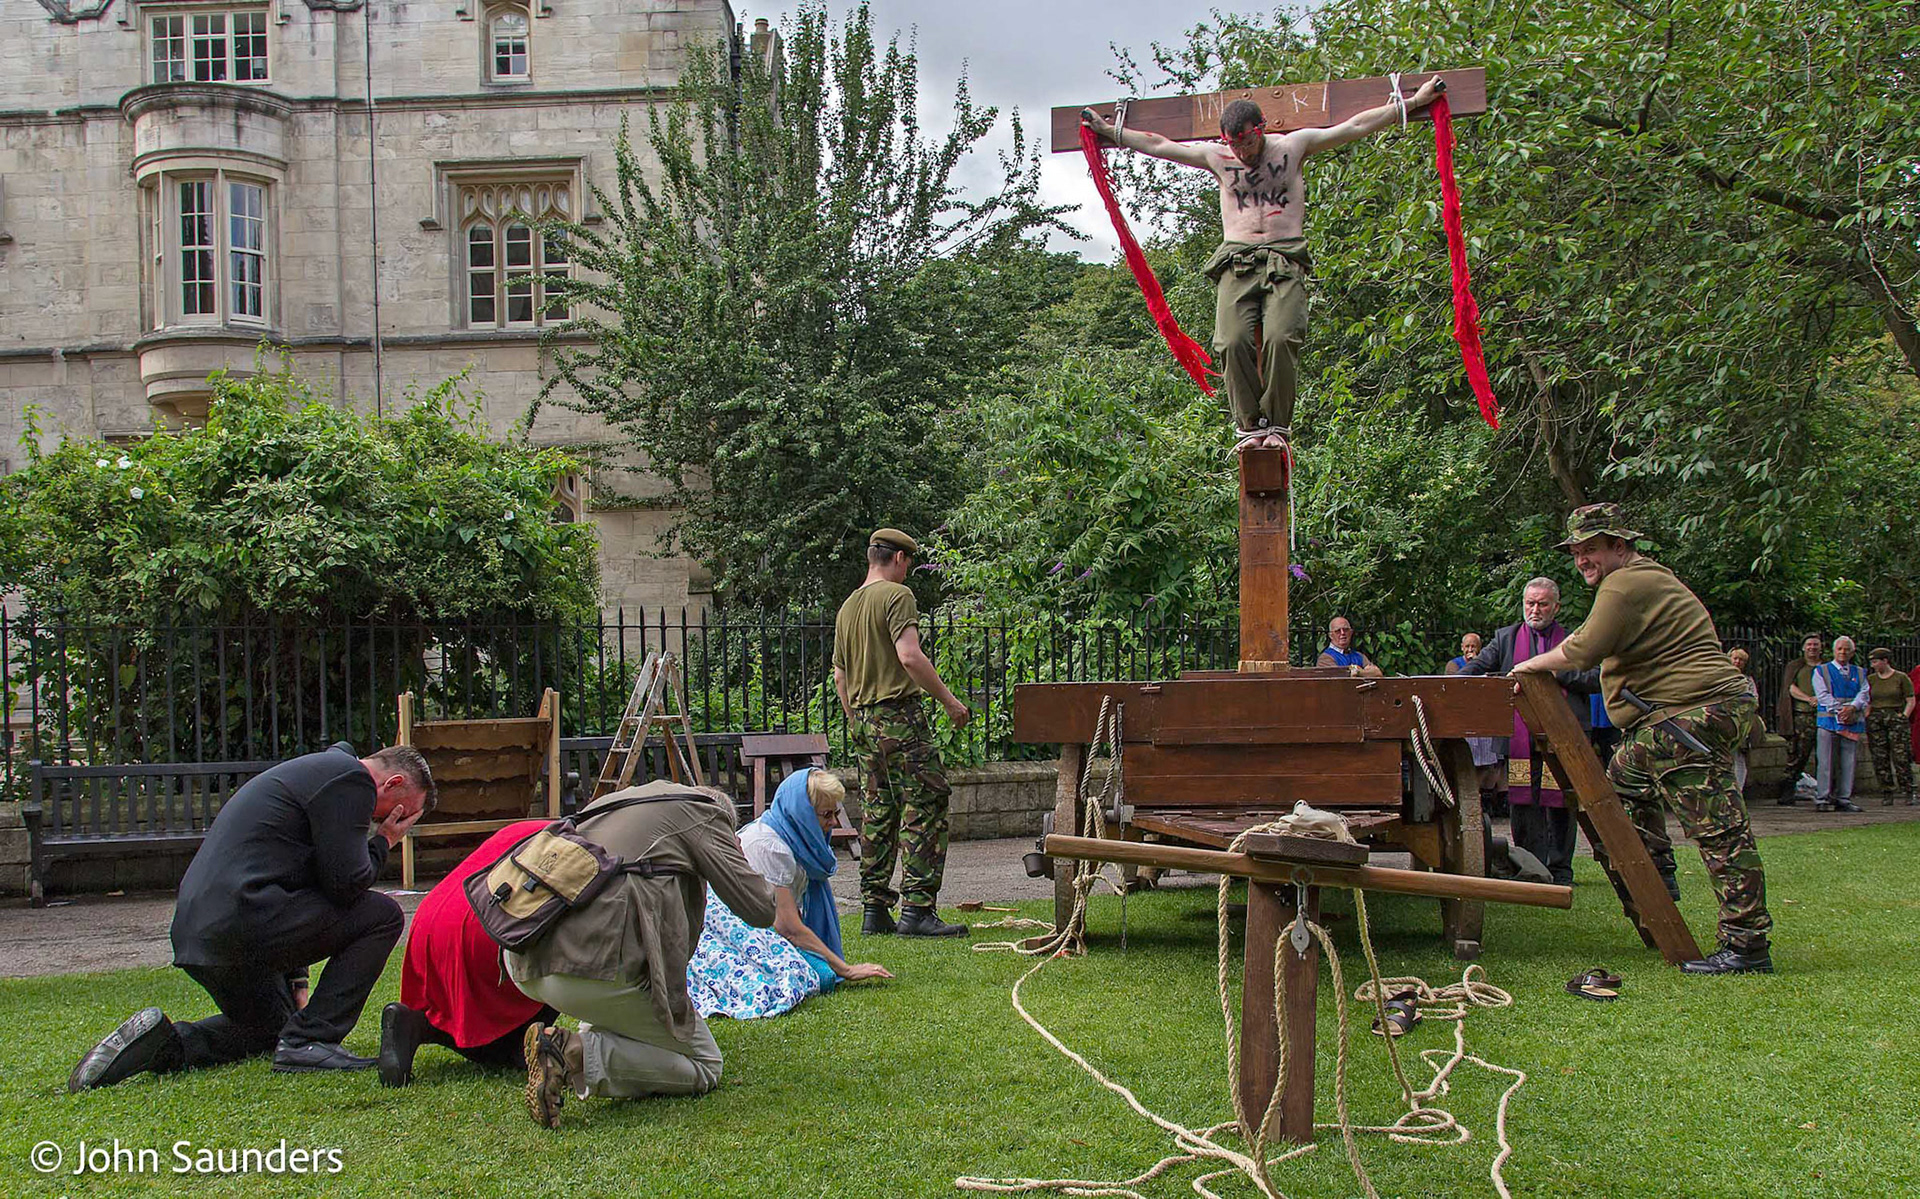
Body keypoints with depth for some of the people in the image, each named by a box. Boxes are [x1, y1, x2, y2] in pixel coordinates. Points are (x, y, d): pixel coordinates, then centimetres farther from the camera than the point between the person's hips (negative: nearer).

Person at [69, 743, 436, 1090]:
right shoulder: (350, 778, -6)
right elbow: (344, 883, -12)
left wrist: (296, 984, 30)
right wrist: (383, 843, 8)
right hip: (246, 918, -10)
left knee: (271, 1028, 29)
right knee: (383, 914, 0)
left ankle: (167, 1043, 7)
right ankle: (309, 1041, -5)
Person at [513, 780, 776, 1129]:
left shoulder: (613, 802, 29)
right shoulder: (702, 811, 9)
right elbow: (761, 910, 6)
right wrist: (736, 858, 25)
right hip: (593, 967, -8)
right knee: (703, 1067, 7)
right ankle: (577, 1052, -12)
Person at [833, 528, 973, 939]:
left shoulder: (847, 607, 18)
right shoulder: (897, 595, -7)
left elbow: (839, 676, 21)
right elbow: (910, 657, -19)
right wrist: (949, 701, -14)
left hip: (862, 721, 8)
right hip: (900, 716, -8)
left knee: (877, 816, 11)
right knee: (925, 811, -6)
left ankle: (875, 910, 11)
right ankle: (917, 908, -10)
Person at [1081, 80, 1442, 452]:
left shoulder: (1293, 146, 14)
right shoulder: (1216, 157, 17)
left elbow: (1357, 126, 17)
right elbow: (1157, 145, 24)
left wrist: (1413, 102, 18)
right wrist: (1107, 130, 27)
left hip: (1285, 259, -2)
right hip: (1236, 262, 2)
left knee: (1280, 338, -23)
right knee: (1232, 342, -20)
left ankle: (1278, 425, -12)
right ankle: (1249, 425, -11)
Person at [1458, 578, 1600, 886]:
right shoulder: (1506, 637, 15)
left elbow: (1596, 678, 3)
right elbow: (1479, 665, 2)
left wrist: (1556, 671, -9)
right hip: (1521, 742, 1)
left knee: (1561, 806, 2)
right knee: (1524, 806, 0)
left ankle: (1560, 870, 12)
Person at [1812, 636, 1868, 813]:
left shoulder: (1860, 673, 18)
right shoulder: (1821, 671, 9)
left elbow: (1864, 694, 4)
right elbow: (1823, 695, -3)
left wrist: (1852, 708, -16)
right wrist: (1840, 711, -15)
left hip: (1853, 721, 3)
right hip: (1829, 720, -3)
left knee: (1848, 762, 2)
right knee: (1826, 761, -7)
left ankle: (1844, 799, 6)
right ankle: (1823, 799, -6)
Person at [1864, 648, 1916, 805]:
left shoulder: (1901, 678, 2)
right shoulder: (1870, 679, 12)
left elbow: (1911, 701, 2)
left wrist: (1903, 717, -7)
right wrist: (1867, 722, 4)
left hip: (1896, 717, -3)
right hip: (1875, 720, 3)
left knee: (1901, 757, -10)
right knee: (1880, 759, -1)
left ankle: (1909, 793, -6)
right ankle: (1887, 794, 3)